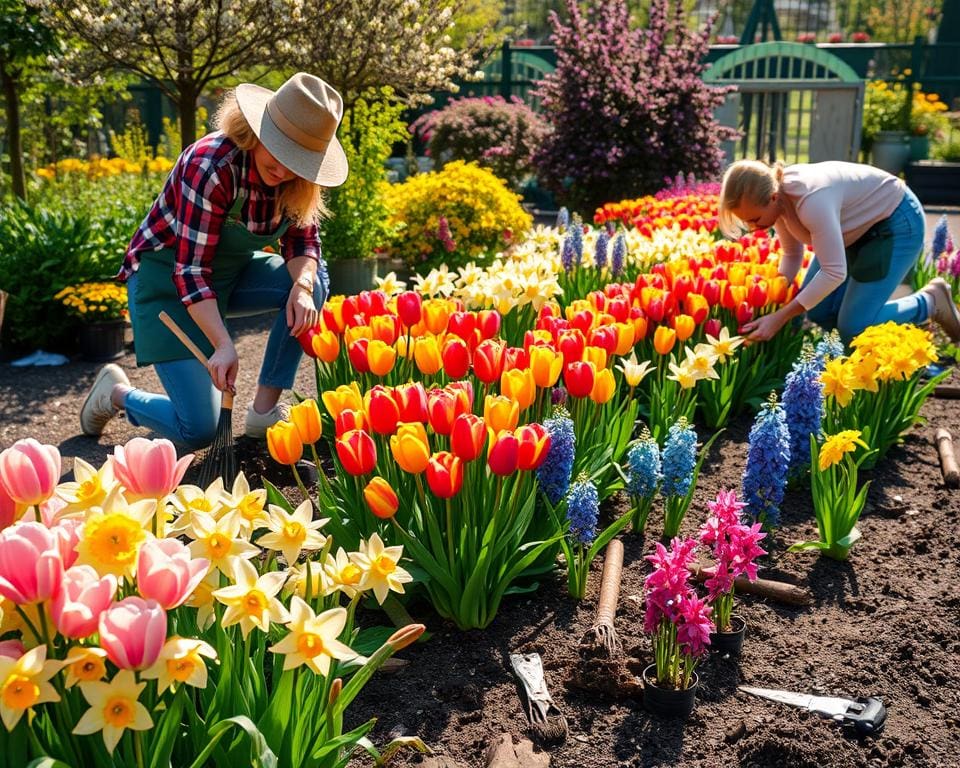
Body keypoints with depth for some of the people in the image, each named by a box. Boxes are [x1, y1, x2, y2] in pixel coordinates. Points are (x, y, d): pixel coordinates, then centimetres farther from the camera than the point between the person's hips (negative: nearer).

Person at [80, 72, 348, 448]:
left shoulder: (297, 179, -11)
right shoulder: (211, 167, -31)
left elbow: (302, 242, -4)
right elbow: (191, 269, -30)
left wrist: (302, 285, -28)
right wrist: (224, 345, -38)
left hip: (230, 273, 7)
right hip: (166, 280, -7)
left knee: (313, 280, -19)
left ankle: (264, 410, -10)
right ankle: (116, 392, 18)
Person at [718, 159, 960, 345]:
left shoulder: (811, 201, -40)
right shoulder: (774, 196, -15)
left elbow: (834, 273, -38)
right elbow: (792, 254, -2)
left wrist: (780, 317, -39)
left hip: (897, 222, -8)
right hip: (860, 225, 8)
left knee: (853, 329, -11)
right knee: (816, 312, 1)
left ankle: (931, 301, 10)